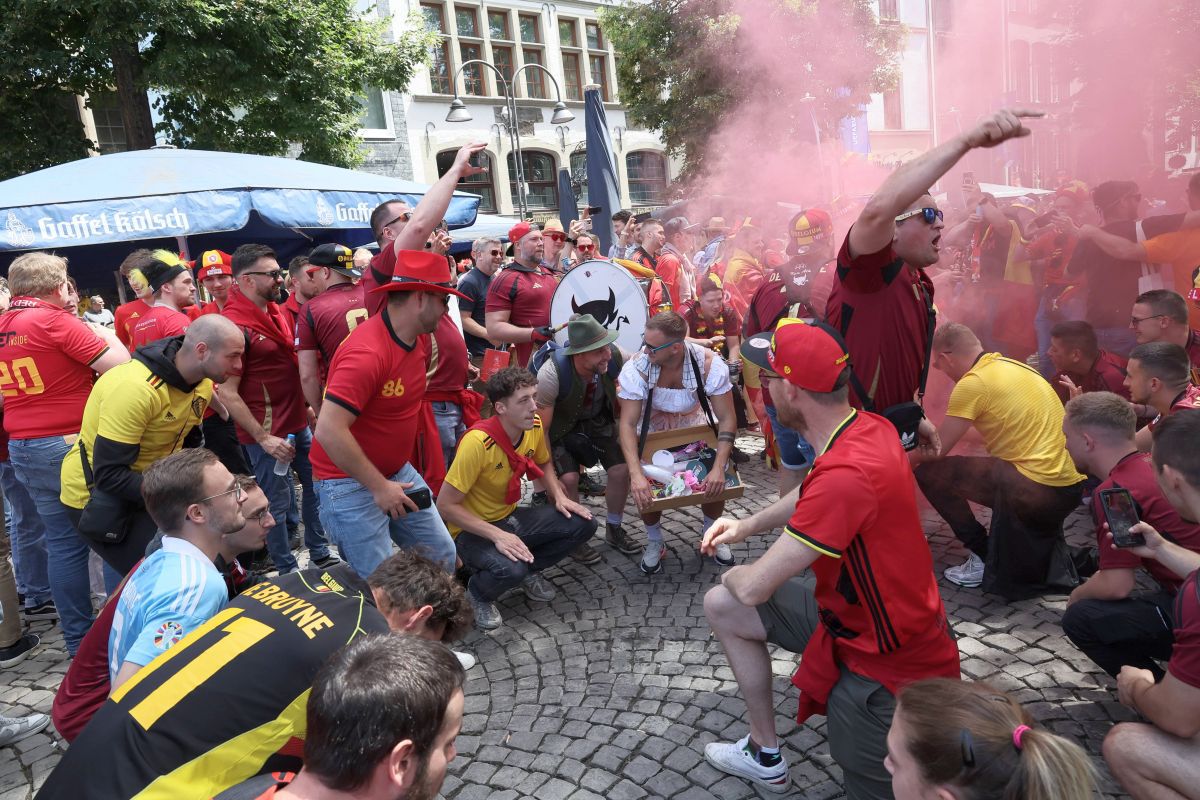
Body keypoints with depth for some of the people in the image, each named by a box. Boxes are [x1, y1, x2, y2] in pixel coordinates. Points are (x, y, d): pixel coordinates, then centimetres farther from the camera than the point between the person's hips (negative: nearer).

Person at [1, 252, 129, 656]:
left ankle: (77, 640, 19)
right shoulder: (54, 320, -15)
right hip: (72, 445, -7)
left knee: (62, 542, 12)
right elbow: (119, 364, -19)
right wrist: (106, 335, -1)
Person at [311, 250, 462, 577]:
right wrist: (379, 487, -21)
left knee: (442, 555, 13)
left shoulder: (420, 338, 1)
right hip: (351, 482, -8)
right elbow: (330, 431, -29)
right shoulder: (367, 352, -26)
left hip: (398, 472, 9)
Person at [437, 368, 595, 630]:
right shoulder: (478, 442, -30)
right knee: (509, 569, -35)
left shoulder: (534, 426, -9)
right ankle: (478, 594, 1)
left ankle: (529, 571, 15)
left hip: (510, 517, 7)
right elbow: (446, 506, -26)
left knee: (583, 525, -8)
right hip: (473, 530, -6)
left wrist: (559, 496, -4)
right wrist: (497, 535, -31)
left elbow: (544, 464, 15)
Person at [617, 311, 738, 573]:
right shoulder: (637, 368, -32)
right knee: (644, 485, -19)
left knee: (717, 480, -14)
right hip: (652, 429, 0)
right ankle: (654, 544, 11)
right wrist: (636, 474, -43)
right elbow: (628, 423, -31)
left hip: (696, 423, 1)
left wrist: (719, 468, -37)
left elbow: (727, 419, -26)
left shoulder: (710, 364, -31)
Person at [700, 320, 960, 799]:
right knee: (721, 607, 12)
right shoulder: (867, 426, -8)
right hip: (854, 609, 9)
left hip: (886, 661, -9)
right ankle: (765, 754, 26)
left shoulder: (846, 473, -36)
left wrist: (732, 574, -6)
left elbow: (754, 588, -29)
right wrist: (747, 526, 7)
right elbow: (813, 497, 16)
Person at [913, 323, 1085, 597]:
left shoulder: (972, 383, -11)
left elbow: (936, 451, -6)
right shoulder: (1010, 366, 14)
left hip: (1039, 490, -9)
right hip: (1072, 484, 9)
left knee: (929, 471, -3)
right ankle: (1050, 559, 22)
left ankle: (984, 557, 8)